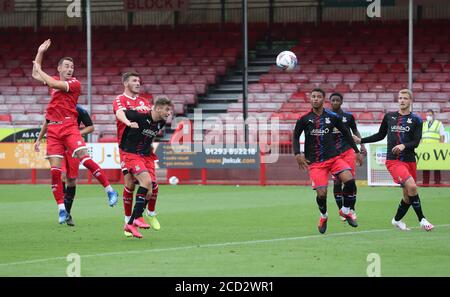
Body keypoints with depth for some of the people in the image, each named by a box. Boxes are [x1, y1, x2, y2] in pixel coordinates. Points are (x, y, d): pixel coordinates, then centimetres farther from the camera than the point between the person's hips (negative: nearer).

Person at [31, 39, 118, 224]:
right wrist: (40, 53, 22)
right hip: (53, 129, 5)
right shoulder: (54, 80, 17)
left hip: (69, 127, -5)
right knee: (55, 169, -4)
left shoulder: (74, 83, -1)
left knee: (84, 158, -21)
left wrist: (40, 71, -1)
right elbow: (36, 75, 30)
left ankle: (109, 190, -11)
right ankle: (61, 209, -1)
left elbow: (55, 84, -15)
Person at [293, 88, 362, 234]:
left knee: (349, 180, -22)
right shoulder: (304, 119, -1)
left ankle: (345, 210, 3)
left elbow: (346, 133, 14)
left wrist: (357, 151, 15)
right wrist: (298, 154, -8)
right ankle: (323, 216, 21)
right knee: (321, 193, -13)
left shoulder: (332, 117, 3)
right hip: (314, 162, -1)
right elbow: (296, 137, 8)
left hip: (333, 157, 1)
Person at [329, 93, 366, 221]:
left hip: (348, 151, 0)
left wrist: (362, 144, 8)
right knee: (337, 183, -3)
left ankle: (351, 209, 6)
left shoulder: (348, 116, 5)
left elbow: (355, 131, 17)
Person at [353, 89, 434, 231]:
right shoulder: (389, 117, 8)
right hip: (393, 160, -2)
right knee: (411, 186, -23)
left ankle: (397, 220, 31)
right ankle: (422, 220, -14)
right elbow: (380, 135, 21)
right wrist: (361, 140, 17)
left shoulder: (416, 120, 4)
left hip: (409, 160, 2)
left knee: (408, 195, 6)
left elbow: (416, 142, -5)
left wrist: (404, 146, -23)